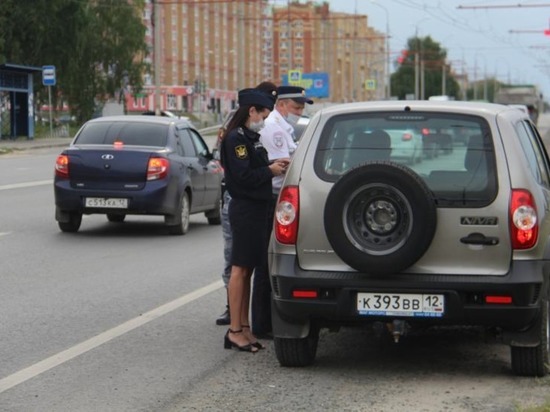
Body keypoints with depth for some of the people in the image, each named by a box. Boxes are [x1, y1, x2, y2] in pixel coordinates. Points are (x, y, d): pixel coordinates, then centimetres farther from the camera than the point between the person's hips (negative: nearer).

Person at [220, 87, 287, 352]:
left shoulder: (250, 137, 18)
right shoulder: (235, 138, -12)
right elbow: (243, 176, -19)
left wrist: (273, 166, 5)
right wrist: (270, 170, -9)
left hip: (256, 209, 10)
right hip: (244, 209, -10)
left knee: (247, 269, 11)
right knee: (240, 269, -7)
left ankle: (244, 326, 16)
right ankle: (235, 331, -4)